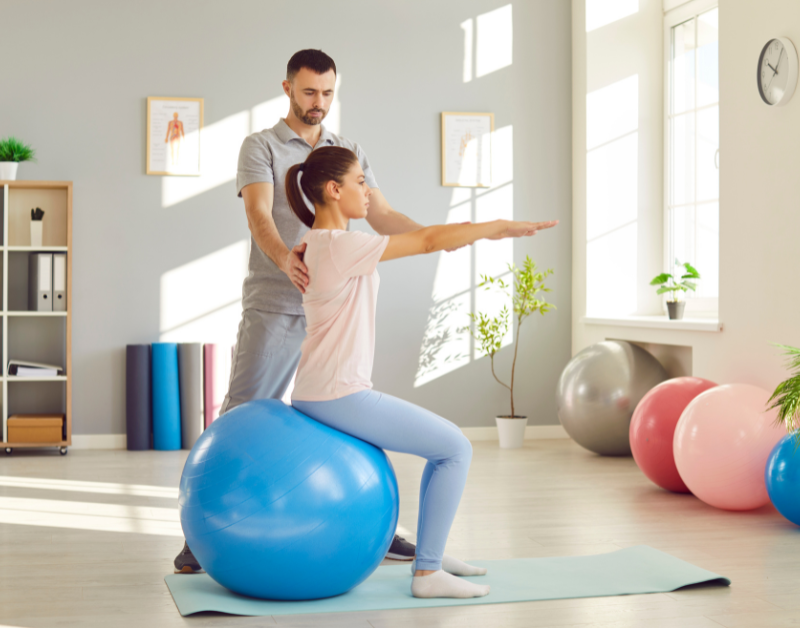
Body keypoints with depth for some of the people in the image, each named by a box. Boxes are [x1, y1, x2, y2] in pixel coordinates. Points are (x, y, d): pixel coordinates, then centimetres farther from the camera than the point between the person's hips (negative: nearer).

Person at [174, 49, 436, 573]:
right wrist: (284, 257, -40)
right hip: (274, 307, -4)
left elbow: (382, 216, 3)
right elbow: (258, 214, -17)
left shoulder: (351, 153, 14)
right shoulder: (261, 147, 0)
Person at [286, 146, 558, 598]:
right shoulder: (341, 246, -18)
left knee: (446, 446, 20)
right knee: (456, 449, -1)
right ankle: (428, 573, 2)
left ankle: (432, 555, 28)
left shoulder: (321, 243, 12)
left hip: (323, 395, 10)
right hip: (339, 397, -10)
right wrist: (499, 226, -6)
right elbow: (429, 241, -15)